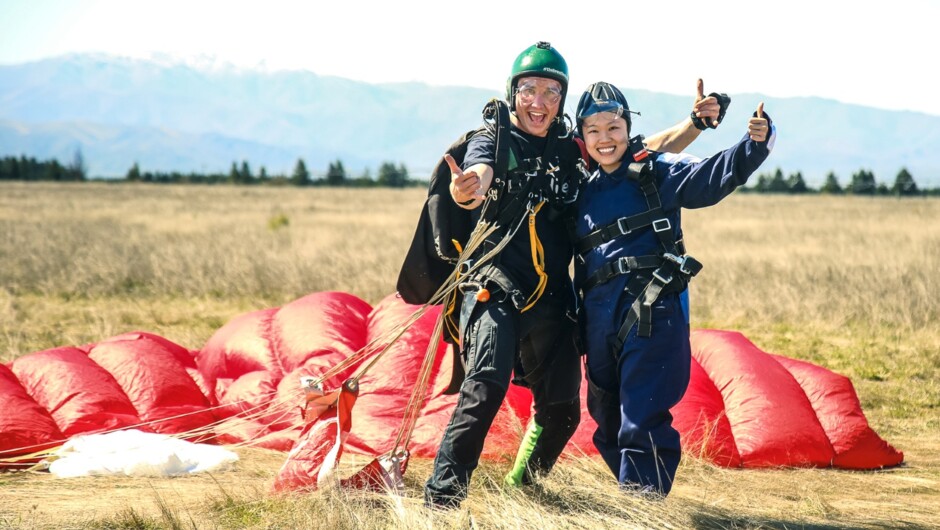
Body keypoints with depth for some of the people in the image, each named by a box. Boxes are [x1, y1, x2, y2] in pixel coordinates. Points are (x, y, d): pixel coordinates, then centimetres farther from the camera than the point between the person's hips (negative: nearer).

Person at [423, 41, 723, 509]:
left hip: (552, 299, 5)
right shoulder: (493, 142, 1)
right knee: (486, 384, -26)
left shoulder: (573, 149, 11)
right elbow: (478, 179, -21)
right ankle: (444, 488, -25)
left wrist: (695, 123, 0)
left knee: (561, 410, 9)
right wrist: (466, 191, -46)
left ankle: (523, 485, 33)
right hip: (497, 291, -5)